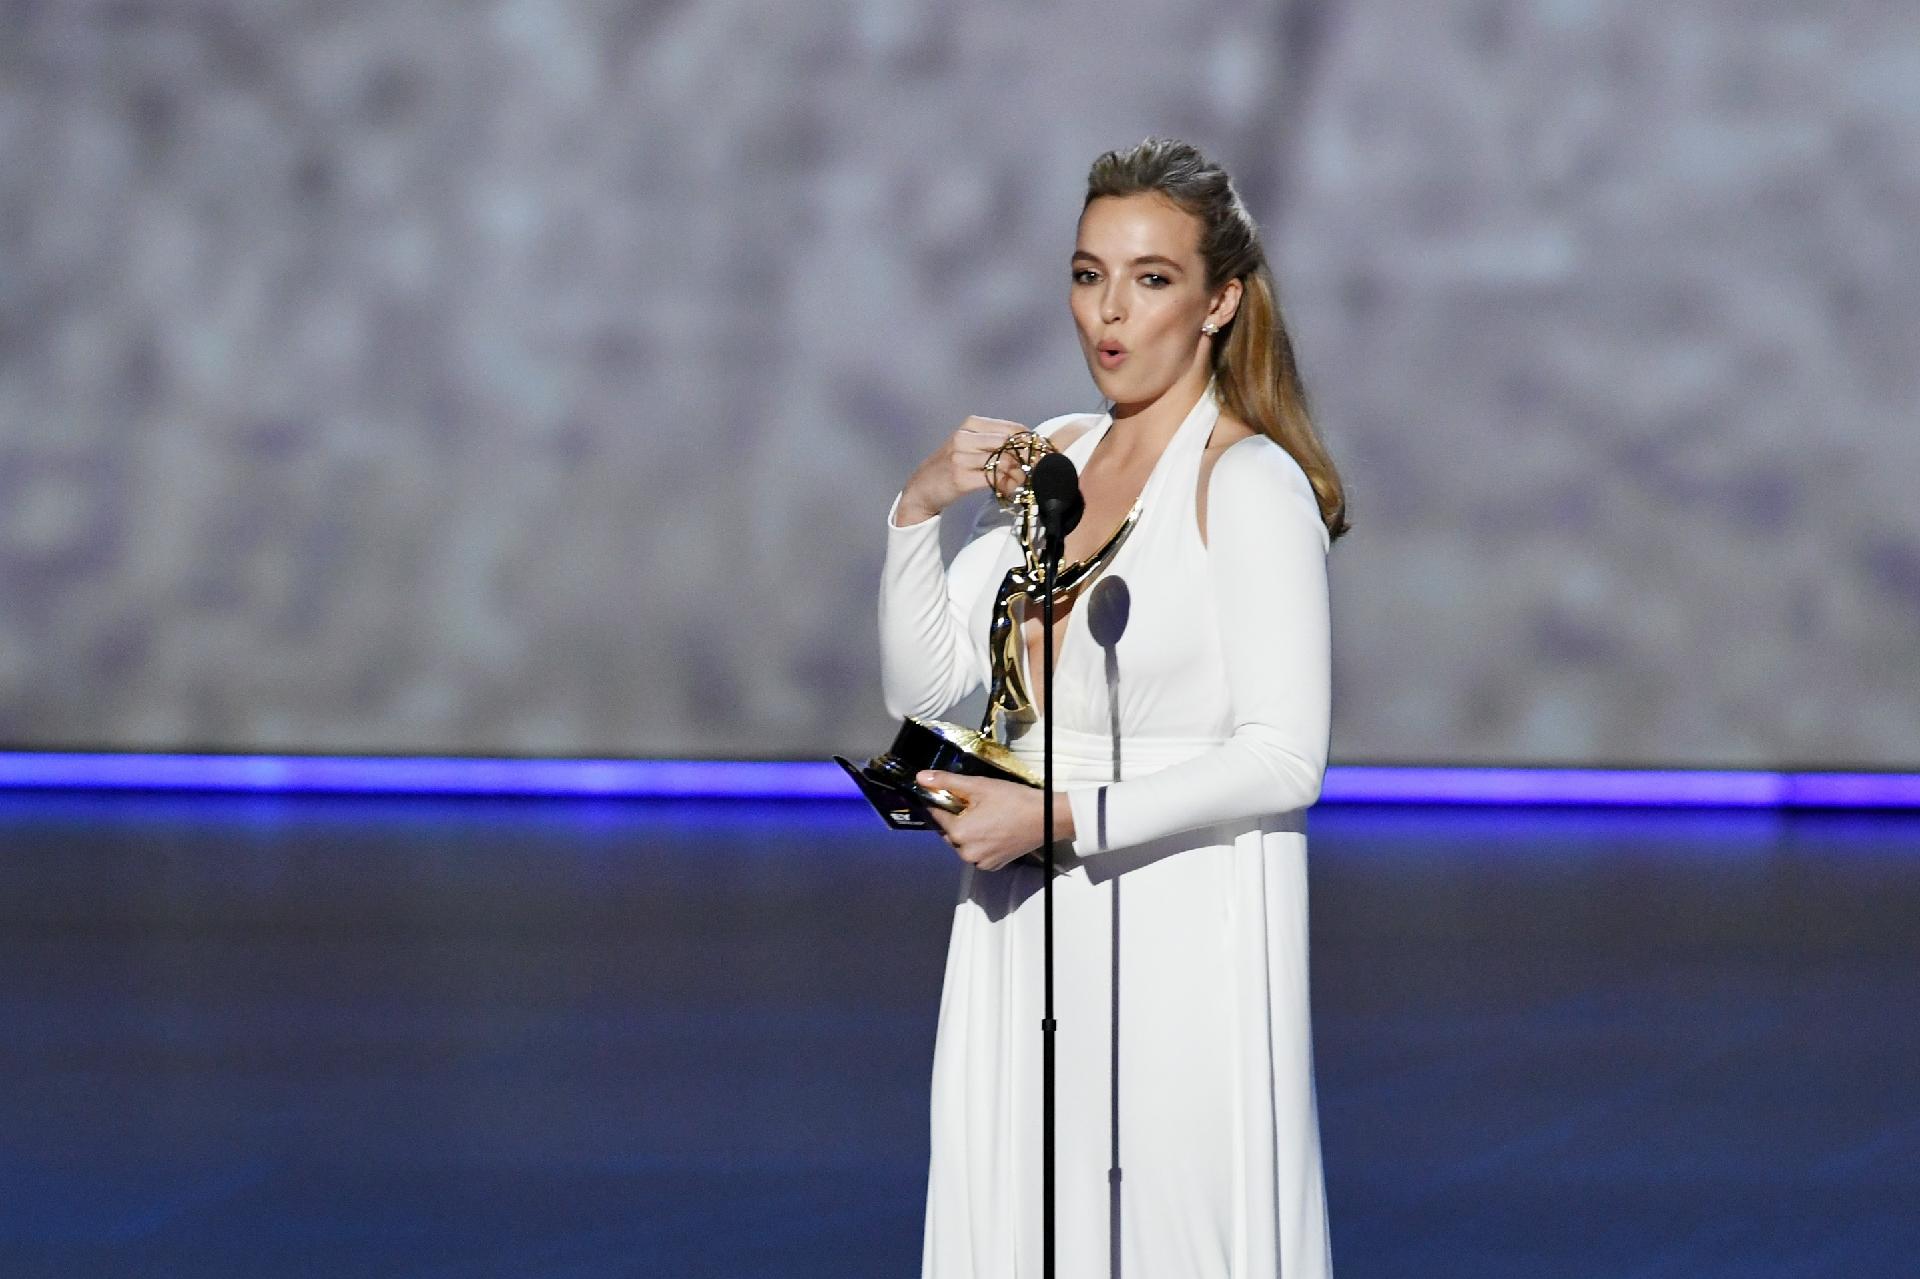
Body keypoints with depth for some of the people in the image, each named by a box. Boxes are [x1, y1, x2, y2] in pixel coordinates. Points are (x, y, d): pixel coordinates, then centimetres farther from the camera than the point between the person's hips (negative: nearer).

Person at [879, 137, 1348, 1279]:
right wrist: (920, 510, -5)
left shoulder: (1251, 484, -9)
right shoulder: (1052, 457, 11)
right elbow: (923, 684, 9)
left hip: (1184, 937, -6)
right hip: (1027, 933, 6)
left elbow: (1283, 761, -16)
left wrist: (1063, 818, -19)